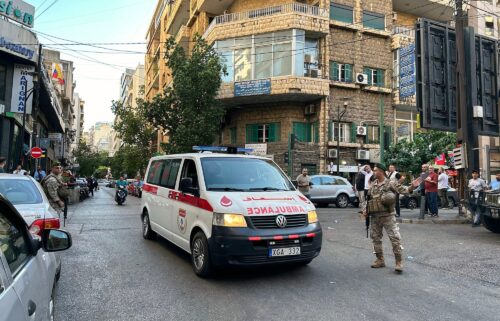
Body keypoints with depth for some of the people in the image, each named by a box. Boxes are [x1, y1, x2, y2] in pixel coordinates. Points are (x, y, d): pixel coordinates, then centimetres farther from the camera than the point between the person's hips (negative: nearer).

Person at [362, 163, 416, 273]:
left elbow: (403, 190, -16)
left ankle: (399, 262, 3)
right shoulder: (372, 185, 11)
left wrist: (412, 186, -35)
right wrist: (365, 209, 6)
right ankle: (380, 260, 26)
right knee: (375, 238, 12)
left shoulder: (391, 183, -6)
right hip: (374, 216, 6)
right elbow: (368, 199, 18)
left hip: (387, 216, -6)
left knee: (395, 238, -7)